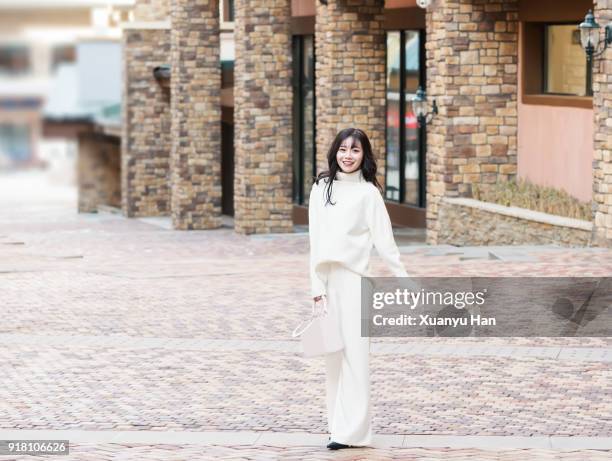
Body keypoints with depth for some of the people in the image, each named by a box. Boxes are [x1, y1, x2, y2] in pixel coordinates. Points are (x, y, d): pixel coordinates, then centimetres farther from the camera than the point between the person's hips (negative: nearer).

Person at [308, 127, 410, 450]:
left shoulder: (368, 193, 0)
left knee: (354, 351, -5)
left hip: (354, 278, -4)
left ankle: (351, 429, -5)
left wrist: (404, 279, 1)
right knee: (333, 351, 7)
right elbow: (316, 240, 7)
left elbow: (383, 240, 1)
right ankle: (337, 422, 13)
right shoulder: (321, 188, 9)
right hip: (326, 277, 4)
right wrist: (317, 285, 2)